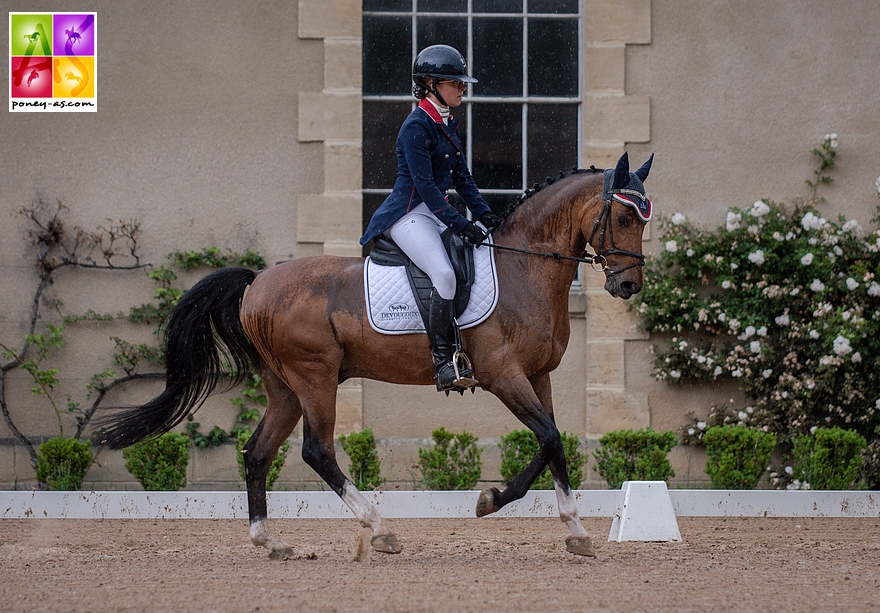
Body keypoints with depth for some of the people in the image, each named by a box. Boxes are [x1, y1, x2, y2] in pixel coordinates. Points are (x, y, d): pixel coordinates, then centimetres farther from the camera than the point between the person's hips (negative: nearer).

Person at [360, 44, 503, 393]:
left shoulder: (448, 125, 13)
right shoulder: (416, 127, -15)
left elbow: (461, 177, 15)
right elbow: (424, 185, -21)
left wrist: (483, 213, 0)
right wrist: (460, 225, -25)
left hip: (436, 211, 10)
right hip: (408, 214, -10)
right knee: (444, 273, -28)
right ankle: (443, 366, -28)